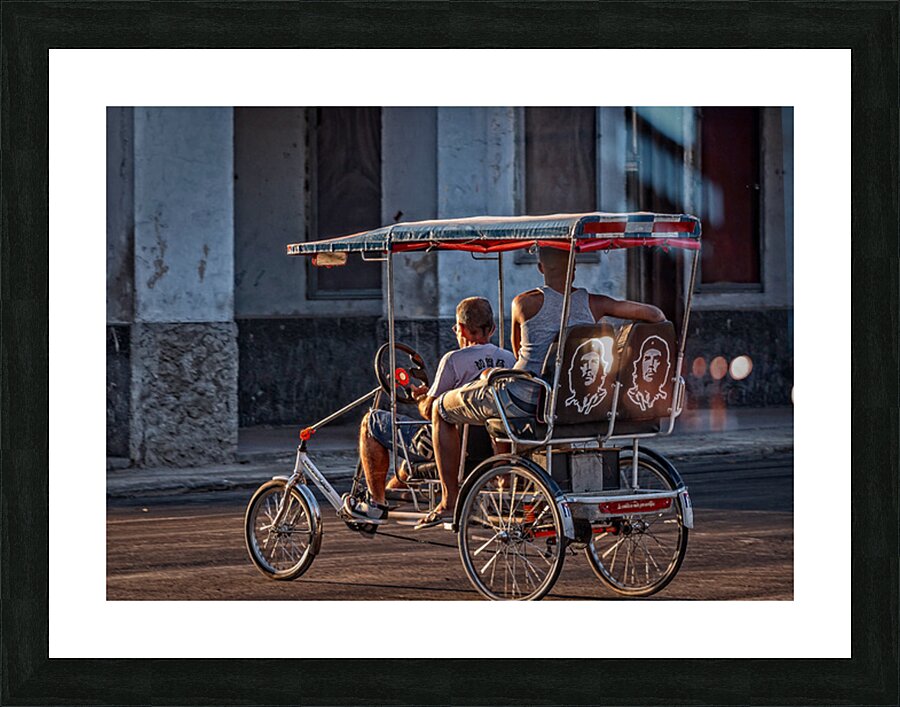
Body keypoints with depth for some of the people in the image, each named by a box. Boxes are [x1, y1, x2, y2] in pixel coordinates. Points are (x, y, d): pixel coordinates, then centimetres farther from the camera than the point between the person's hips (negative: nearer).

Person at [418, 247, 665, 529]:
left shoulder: (526, 302, -12)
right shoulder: (594, 304, -4)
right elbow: (654, 314, -7)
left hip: (522, 400, -5)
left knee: (441, 409, 20)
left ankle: (450, 502, 16)